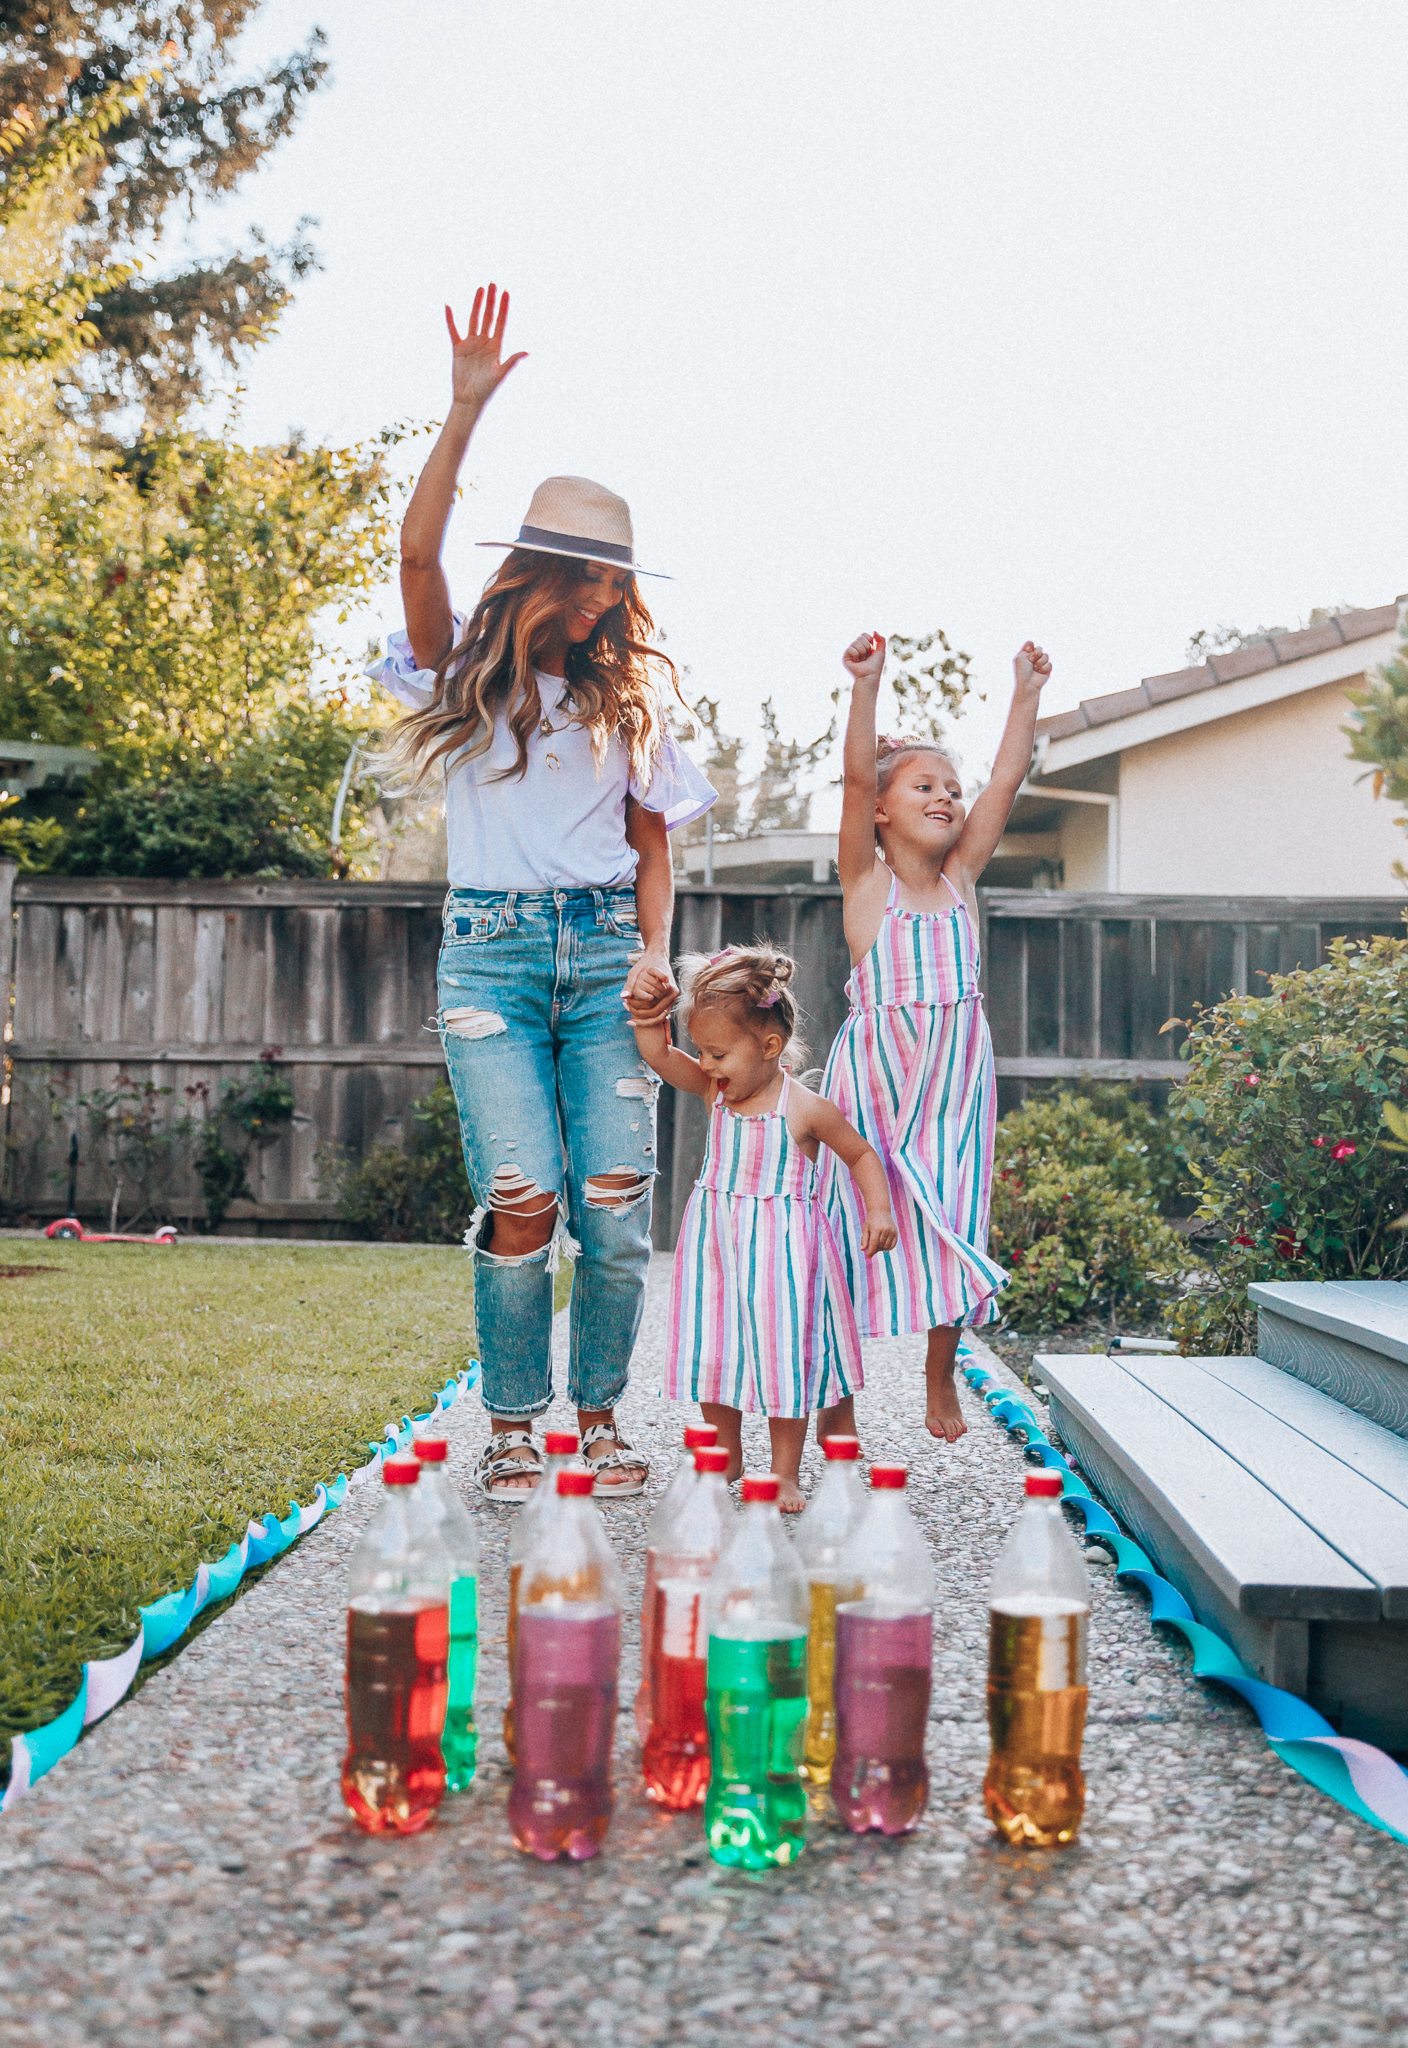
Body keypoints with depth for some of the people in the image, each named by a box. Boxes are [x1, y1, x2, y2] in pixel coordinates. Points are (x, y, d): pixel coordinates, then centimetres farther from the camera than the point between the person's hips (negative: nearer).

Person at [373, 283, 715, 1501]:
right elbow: (418, 555, -8)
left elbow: (653, 843, 15)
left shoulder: (629, 698, 17)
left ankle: (599, 1418, 11)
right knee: (522, 1198, -11)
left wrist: (656, 953, 0)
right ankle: (513, 1430, 4)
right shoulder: (469, 672, 9)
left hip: (606, 953, 2)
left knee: (618, 1206, -5)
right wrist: (466, 414, -13)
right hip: (493, 948, -2)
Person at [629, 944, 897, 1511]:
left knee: (784, 1354, -1)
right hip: (715, 1245, 5)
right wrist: (648, 1016, -15)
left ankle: (785, 1474, 11)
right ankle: (727, 1461, 25)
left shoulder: (805, 1109, -10)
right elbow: (659, 1056, 0)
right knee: (713, 1352, 8)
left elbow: (861, 1154, 0)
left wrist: (878, 1209, -10)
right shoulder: (715, 1090, 1)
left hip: (782, 1250, -4)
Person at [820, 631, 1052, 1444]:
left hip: (953, 1079, 4)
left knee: (951, 1221, 7)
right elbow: (858, 776, -16)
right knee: (862, 1221, -1)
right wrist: (867, 685, -26)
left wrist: (1028, 692, -1)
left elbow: (1007, 780, 3)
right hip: (875, 1074, -4)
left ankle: (942, 1378, 25)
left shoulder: (961, 877, 7)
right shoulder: (867, 881, -3)